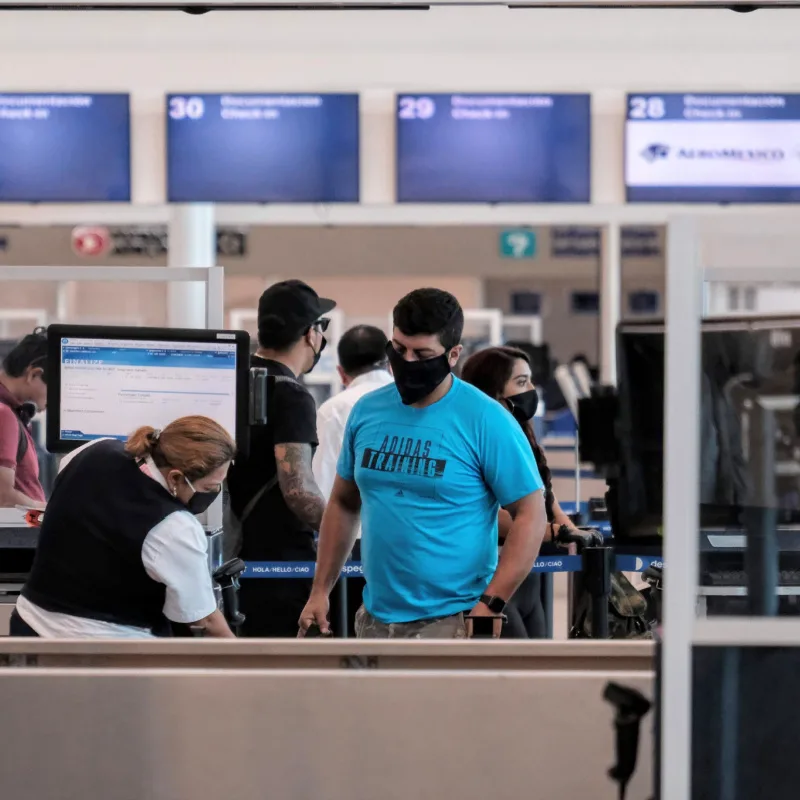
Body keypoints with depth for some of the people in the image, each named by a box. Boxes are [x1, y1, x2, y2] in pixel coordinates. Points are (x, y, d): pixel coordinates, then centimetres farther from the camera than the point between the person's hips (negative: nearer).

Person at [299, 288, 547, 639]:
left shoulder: (486, 420, -9)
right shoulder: (367, 411, 7)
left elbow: (530, 514, -9)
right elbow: (343, 504, 17)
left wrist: (492, 603, -18)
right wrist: (321, 590, 10)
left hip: (453, 622, -6)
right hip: (376, 618, 6)